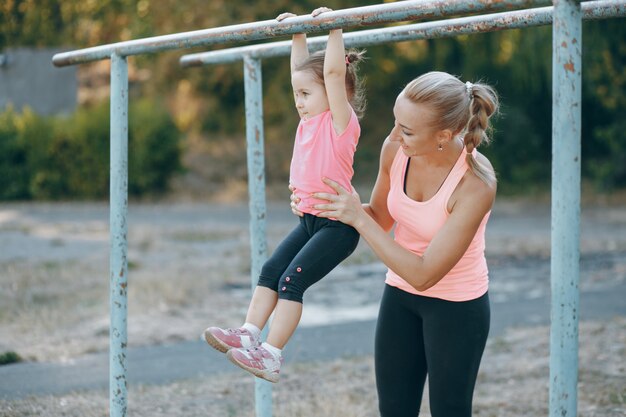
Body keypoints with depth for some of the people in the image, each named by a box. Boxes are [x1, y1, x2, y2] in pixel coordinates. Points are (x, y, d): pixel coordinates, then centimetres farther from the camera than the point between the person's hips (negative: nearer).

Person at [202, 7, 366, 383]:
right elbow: (302, 70, 19)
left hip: (337, 224, -9)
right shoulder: (310, 120, 10)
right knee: (271, 271, 2)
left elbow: (334, 72, -23)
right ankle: (249, 334, 2)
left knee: (292, 281, -15)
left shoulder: (340, 122, -12)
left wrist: (333, 28, -25)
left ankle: (271, 356, -16)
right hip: (310, 219, 9)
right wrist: (298, 33, 20)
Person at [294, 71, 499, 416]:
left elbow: (424, 274, -28)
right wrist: (317, 207, -11)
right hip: (400, 294, 6)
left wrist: (358, 219, -27)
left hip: (457, 306, -5)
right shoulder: (395, 149, -13)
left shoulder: (475, 183, -30)